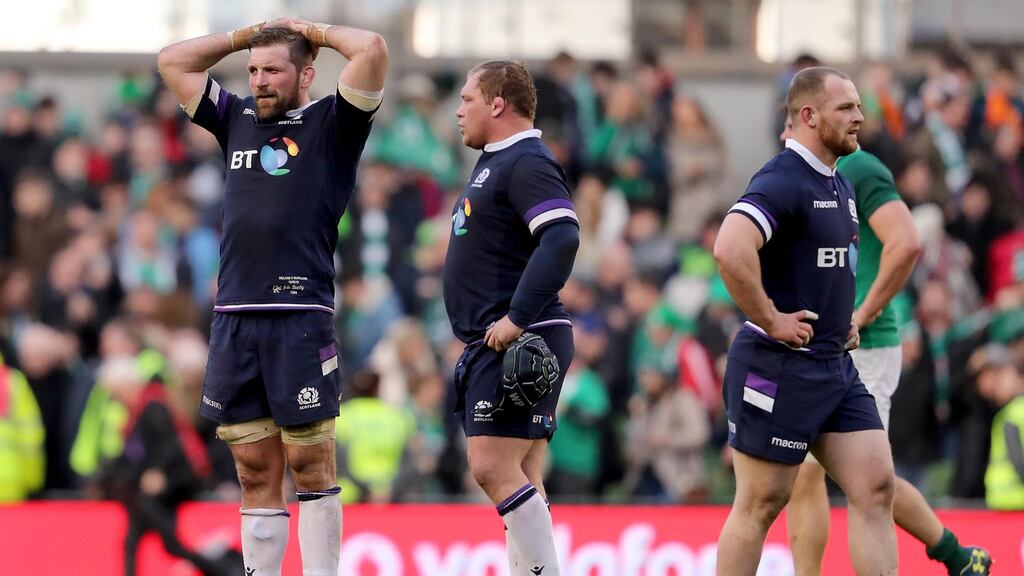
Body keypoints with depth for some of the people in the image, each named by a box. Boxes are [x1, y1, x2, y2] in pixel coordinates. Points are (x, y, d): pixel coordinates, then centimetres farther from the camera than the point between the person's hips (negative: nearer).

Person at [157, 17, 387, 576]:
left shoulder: (331, 124, 4)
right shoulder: (238, 120, 18)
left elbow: (372, 49, -9)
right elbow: (173, 61, 24)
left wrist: (314, 32, 7)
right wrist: (248, 36, 20)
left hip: (300, 317, -5)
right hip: (233, 316, 5)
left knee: (309, 463, -3)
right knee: (255, 470, 5)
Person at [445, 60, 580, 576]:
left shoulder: (527, 164, -13)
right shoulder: (494, 162, 19)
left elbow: (562, 240, -27)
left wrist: (517, 319, -28)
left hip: (518, 342, -11)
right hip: (493, 345, 11)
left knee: (494, 467, -16)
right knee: (518, 476, 8)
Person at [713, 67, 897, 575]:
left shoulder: (839, 185, 14)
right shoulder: (783, 181, -16)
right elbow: (730, 249, -34)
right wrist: (771, 321, -24)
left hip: (835, 364, 9)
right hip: (779, 368, -9)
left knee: (875, 486, 1)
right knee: (761, 504, -1)